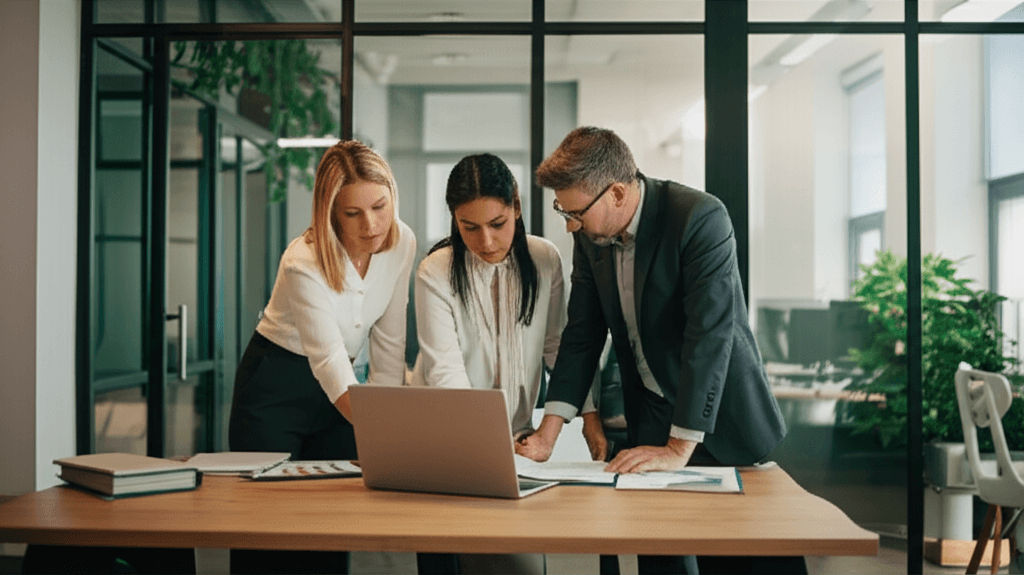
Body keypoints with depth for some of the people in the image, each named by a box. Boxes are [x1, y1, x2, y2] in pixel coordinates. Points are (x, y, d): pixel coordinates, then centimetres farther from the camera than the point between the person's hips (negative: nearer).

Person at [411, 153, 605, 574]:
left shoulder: (545, 259, -3)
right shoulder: (435, 273, -12)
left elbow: (558, 345, 6)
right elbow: (445, 370, -19)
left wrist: (588, 412, -5)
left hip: (517, 430, 3)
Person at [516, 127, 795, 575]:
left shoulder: (701, 218, -23)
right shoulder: (590, 234, -4)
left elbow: (709, 335, -28)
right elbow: (582, 335, 1)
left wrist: (679, 449, -30)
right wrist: (547, 436, -7)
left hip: (718, 421, -5)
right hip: (650, 419, 5)